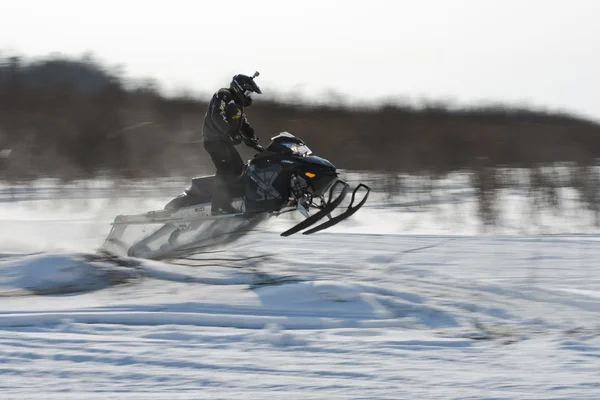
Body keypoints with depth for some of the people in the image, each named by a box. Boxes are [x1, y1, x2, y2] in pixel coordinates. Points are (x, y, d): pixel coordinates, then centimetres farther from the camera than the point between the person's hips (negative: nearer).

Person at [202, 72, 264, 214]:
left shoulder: (237, 104, 24)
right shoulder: (223, 96, -8)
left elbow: (245, 127, 24)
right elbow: (217, 117, -23)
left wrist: (256, 144, 13)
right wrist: (233, 134, -28)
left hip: (224, 141, 10)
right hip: (215, 139, -10)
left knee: (238, 167, 11)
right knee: (226, 170, -19)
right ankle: (219, 205, -24)